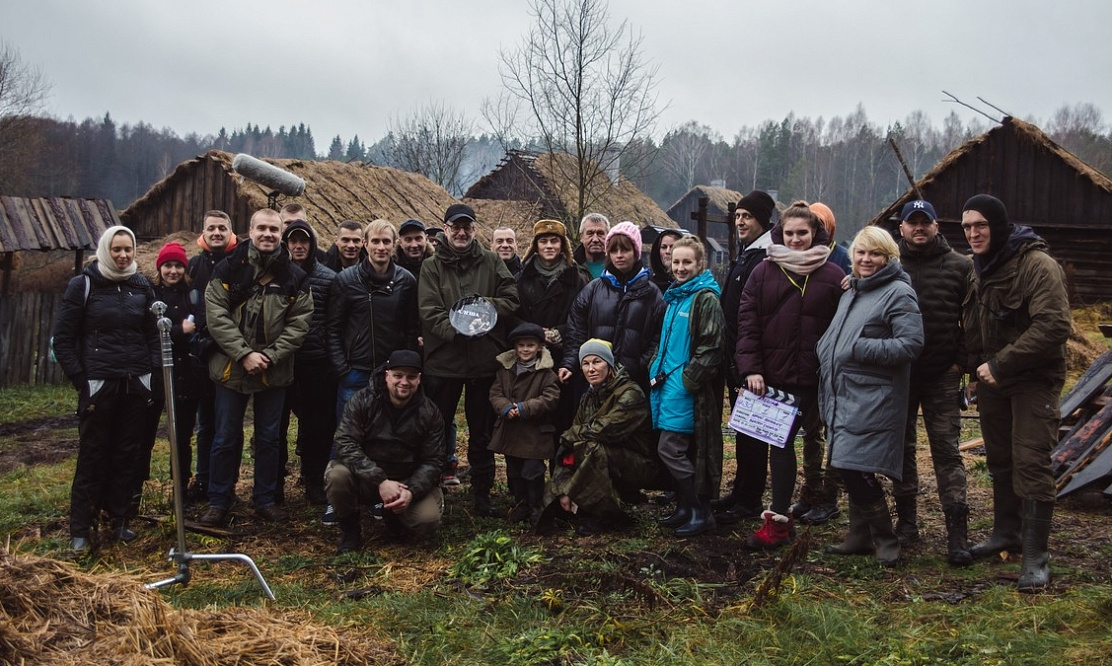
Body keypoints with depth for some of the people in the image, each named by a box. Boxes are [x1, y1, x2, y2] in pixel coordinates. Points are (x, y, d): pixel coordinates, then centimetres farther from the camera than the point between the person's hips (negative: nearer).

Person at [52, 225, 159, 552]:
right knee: (93, 456, 0)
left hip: (135, 386, 3)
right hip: (98, 385, -3)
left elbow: (153, 335, 15)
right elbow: (62, 339, -1)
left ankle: (119, 520, 19)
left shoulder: (141, 286, 9)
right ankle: (79, 529, 8)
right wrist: (80, 381, -7)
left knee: (126, 455, 7)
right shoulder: (83, 285, -2)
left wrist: (153, 375, 4)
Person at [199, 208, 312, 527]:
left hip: (275, 371, 1)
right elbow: (216, 316, -8)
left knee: (269, 438, 11)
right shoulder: (228, 270, -3)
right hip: (231, 367, -1)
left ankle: (266, 500, 23)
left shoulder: (294, 277, 1)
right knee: (226, 438, 7)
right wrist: (244, 354, -17)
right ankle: (218, 502, 18)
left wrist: (269, 357, -13)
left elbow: (299, 323, -2)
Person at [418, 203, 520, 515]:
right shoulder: (432, 266, 2)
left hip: (485, 359, 1)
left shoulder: (492, 262, 6)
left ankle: (482, 494, 22)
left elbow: (511, 300, -1)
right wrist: (454, 330, -24)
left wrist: (484, 304, -17)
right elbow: (429, 311, -8)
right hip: (443, 359, -1)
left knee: (482, 432, 11)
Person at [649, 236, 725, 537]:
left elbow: (711, 346, -18)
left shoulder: (705, 298, -11)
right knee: (681, 450, 13)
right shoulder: (675, 297, 16)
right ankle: (685, 508, 22)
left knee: (670, 448, -9)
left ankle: (700, 511, 1)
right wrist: (658, 371, 13)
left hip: (688, 387, -9)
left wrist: (688, 379, -18)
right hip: (670, 382, 9)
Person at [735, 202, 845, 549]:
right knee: (751, 438, 6)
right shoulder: (764, 272, 7)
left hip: (806, 378, -3)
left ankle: (778, 518, -3)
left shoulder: (832, 277, 3)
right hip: (766, 375, 3)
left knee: (782, 440, -8)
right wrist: (750, 368, -7)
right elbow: (746, 321, 2)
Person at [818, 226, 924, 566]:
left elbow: (911, 343, -18)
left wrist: (860, 349, -20)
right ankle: (860, 535, 24)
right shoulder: (851, 290, 19)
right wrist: (826, 357, 13)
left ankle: (885, 539, 3)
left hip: (872, 400, -9)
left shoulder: (898, 293, -9)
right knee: (849, 469, 11)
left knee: (856, 467, -13)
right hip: (844, 395, 9)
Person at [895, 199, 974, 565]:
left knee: (947, 451, -3)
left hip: (942, 375, -2)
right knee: (902, 448, 10)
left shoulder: (959, 266, 1)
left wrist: (960, 361, -5)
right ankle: (906, 520, 20)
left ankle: (957, 531, -1)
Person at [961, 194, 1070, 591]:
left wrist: (1000, 364, -24)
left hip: (1033, 380, -8)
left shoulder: (1037, 265, -17)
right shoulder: (980, 268, 10)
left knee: (1030, 463, -9)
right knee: (999, 461, 15)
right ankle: (1007, 533, 30)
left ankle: (1035, 557, -5)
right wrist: (975, 371, 9)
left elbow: (1053, 327, -25)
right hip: (992, 379, 8)